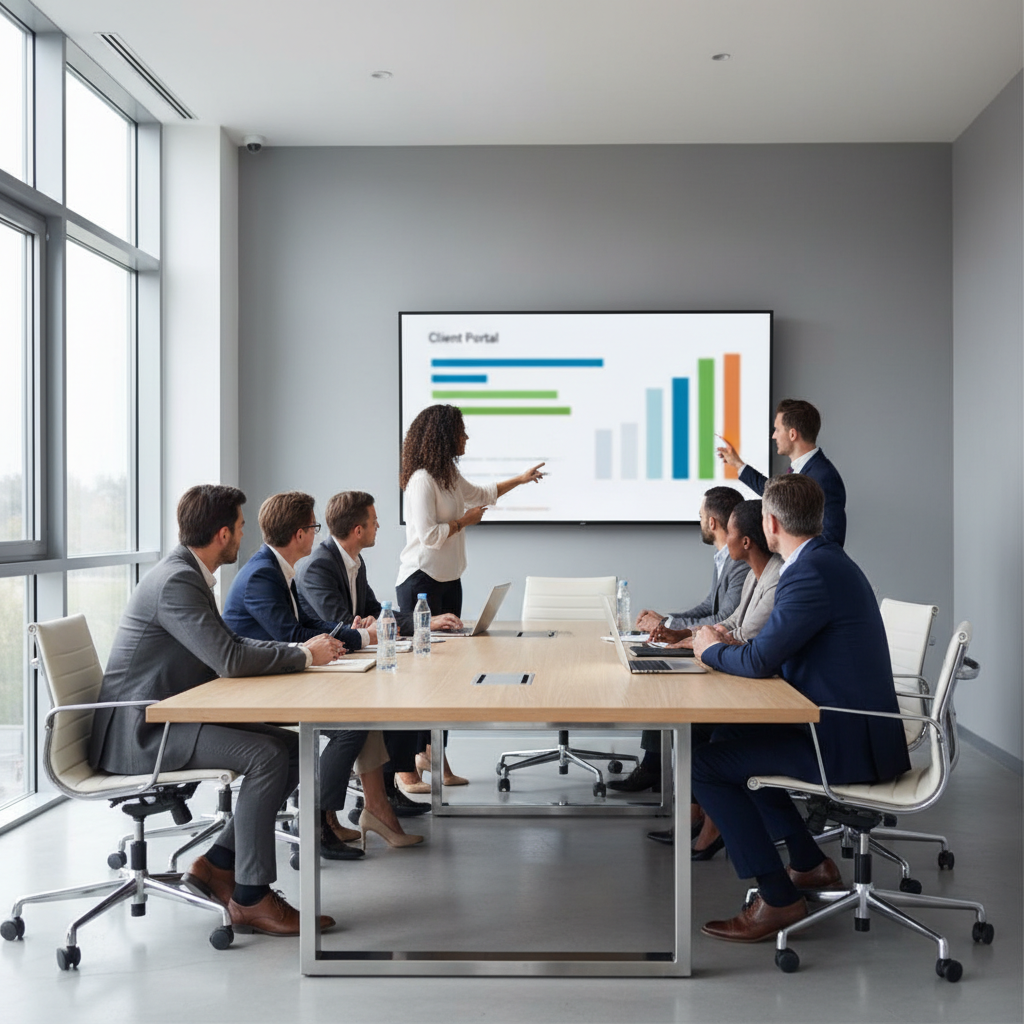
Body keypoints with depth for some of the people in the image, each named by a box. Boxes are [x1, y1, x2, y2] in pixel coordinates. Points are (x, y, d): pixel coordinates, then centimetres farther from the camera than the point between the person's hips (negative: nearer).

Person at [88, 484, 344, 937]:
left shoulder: (187, 574, 12)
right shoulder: (175, 581, -20)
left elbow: (230, 644, 16)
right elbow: (230, 660, -27)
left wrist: (302, 648, 3)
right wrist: (304, 655, -15)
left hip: (168, 718, 10)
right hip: (139, 734, -10)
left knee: (292, 747, 2)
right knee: (265, 756, -25)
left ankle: (218, 863, 9)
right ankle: (251, 897, -14)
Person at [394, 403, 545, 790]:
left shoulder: (450, 475, 13)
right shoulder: (422, 480, -17)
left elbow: (479, 494, 33)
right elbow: (428, 535, -23)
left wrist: (520, 479, 38)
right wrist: (464, 521, -10)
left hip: (448, 581, 9)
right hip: (421, 583, -9)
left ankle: (432, 751, 18)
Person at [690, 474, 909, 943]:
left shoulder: (811, 573, -22)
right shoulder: (828, 560, 11)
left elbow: (760, 661, -23)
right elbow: (780, 650, 19)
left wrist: (712, 649, -3)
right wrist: (729, 646, 6)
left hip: (845, 744, -11)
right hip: (848, 726, 11)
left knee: (705, 764, -10)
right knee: (730, 739, 24)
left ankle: (778, 898, -3)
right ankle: (810, 863, 31)